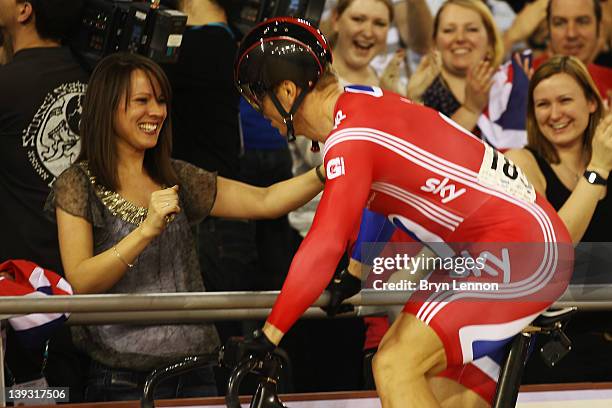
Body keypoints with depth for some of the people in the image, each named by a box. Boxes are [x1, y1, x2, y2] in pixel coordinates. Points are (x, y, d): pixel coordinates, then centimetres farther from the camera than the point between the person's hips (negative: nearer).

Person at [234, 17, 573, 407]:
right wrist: (355, 274, 34)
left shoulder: (350, 139, -19)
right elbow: (368, 201, 26)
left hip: (518, 250, -10)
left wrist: (265, 339, -21)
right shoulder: (366, 101, 10)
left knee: (395, 368, -13)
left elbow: (323, 248, -25)